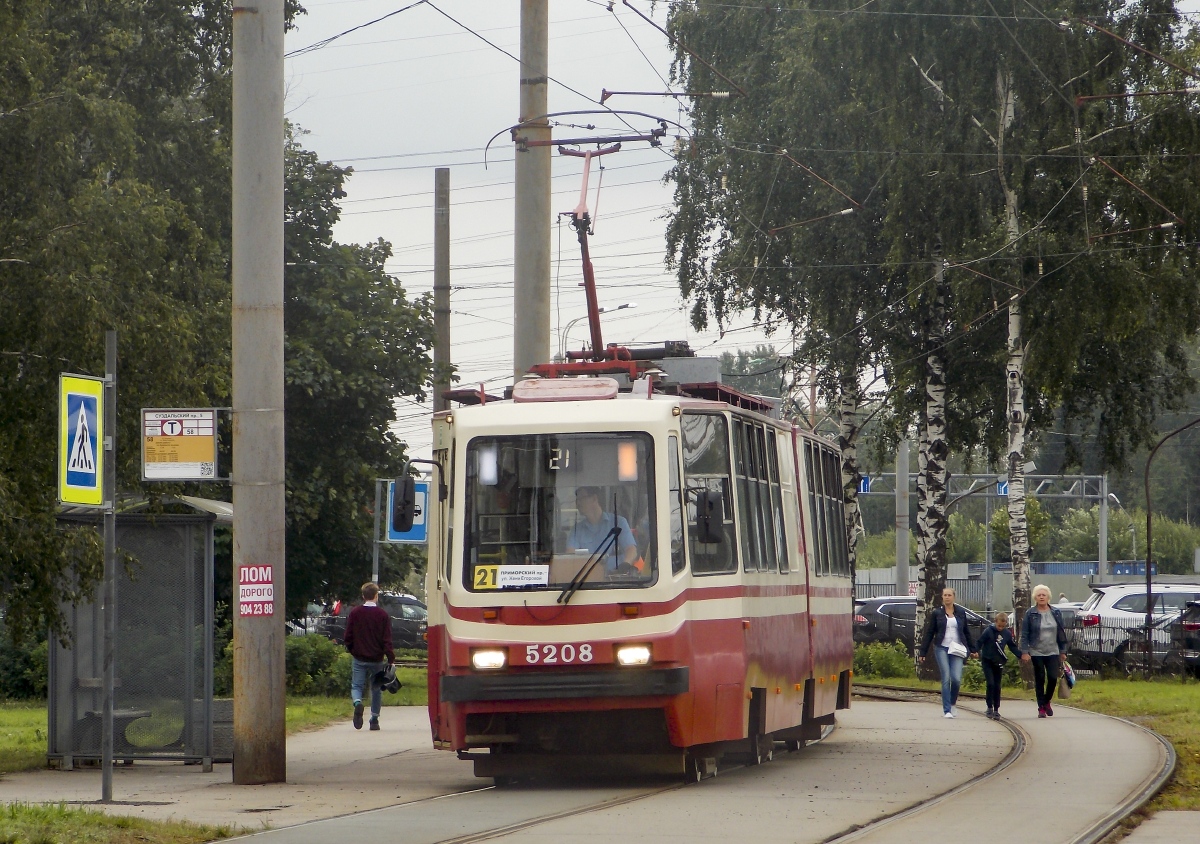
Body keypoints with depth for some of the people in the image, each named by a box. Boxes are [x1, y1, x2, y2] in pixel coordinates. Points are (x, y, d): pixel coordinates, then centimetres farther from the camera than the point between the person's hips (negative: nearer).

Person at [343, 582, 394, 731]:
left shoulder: (355, 613, 0)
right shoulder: (383, 615, -4)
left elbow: (348, 637, 3)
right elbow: (387, 640, -7)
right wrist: (390, 658, -4)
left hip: (359, 658, 0)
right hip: (377, 659, 0)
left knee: (356, 685, 5)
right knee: (376, 689, 13)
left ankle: (357, 702, -28)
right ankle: (374, 720, 13)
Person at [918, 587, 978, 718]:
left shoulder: (961, 612, 10)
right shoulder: (937, 613, 4)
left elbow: (966, 632, 17)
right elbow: (929, 633, 5)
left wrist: (972, 649, 16)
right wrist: (922, 652, 2)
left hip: (957, 649, 1)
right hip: (942, 649, -1)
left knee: (956, 679, -10)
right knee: (946, 679, -9)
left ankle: (953, 703, 18)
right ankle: (946, 711, -5)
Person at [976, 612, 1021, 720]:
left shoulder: (1007, 634, -1)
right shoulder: (988, 631, -12)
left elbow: (1013, 647, 8)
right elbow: (979, 642, -11)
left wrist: (1021, 655, -4)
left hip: (998, 663, 3)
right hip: (987, 661, -3)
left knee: (997, 686, 5)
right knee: (990, 684, -13)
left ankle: (996, 710, 12)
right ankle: (990, 708, -2)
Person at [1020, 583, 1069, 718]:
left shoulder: (1056, 613, 5)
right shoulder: (1030, 614, -3)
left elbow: (1061, 633, 10)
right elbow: (1024, 634, -4)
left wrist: (1063, 651, 8)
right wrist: (1025, 652, -12)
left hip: (1053, 652, 2)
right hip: (1036, 652, -2)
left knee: (1053, 678, -5)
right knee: (1039, 680, 0)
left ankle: (1047, 701, 20)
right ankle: (1041, 708, 9)